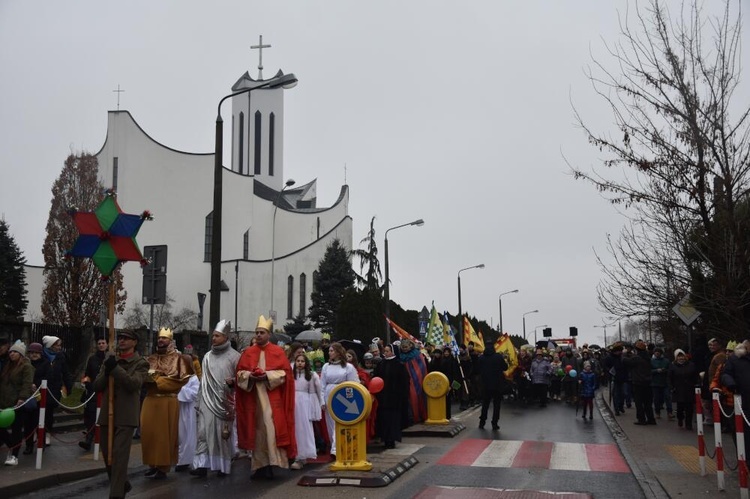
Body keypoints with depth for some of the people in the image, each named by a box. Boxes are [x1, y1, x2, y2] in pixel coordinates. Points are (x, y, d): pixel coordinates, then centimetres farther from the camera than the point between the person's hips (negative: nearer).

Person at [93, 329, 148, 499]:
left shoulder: (140, 363, 0)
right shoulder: (109, 360, 14)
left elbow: (134, 384, -16)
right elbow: (97, 386, 8)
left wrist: (116, 368, -20)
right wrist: (106, 372, -10)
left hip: (126, 416, -5)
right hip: (107, 414, 6)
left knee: (119, 456, -10)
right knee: (107, 455, 14)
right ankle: (122, 485, 35)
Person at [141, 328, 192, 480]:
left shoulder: (177, 358, -1)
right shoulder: (151, 358, 14)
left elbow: (181, 379, -10)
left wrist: (157, 380, -13)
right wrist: (148, 377, -7)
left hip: (167, 402, -5)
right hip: (150, 400, 5)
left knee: (164, 434, -2)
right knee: (149, 432, 4)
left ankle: (163, 467, 4)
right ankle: (153, 464, 15)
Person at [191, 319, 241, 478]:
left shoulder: (234, 356, -4)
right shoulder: (207, 356, 11)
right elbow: (204, 380, 15)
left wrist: (233, 381, -24)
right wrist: (199, 402, 12)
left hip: (225, 402, -4)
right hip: (208, 400, 4)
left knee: (223, 434, 2)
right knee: (204, 432, -5)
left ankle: (224, 466, 12)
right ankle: (202, 465, -6)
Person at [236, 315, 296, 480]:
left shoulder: (278, 351, 2)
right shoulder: (248, 352, 10)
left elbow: (285, 372, -3)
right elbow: (240, 373, 8)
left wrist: (267, 375, -16)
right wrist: (250, 375, -13)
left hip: (271, 398, -3)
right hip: (253, 398, 3)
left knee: (270, 428, -11)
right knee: (257, 430, 4)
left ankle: (269, 463, -8)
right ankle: (259, 465, 10)